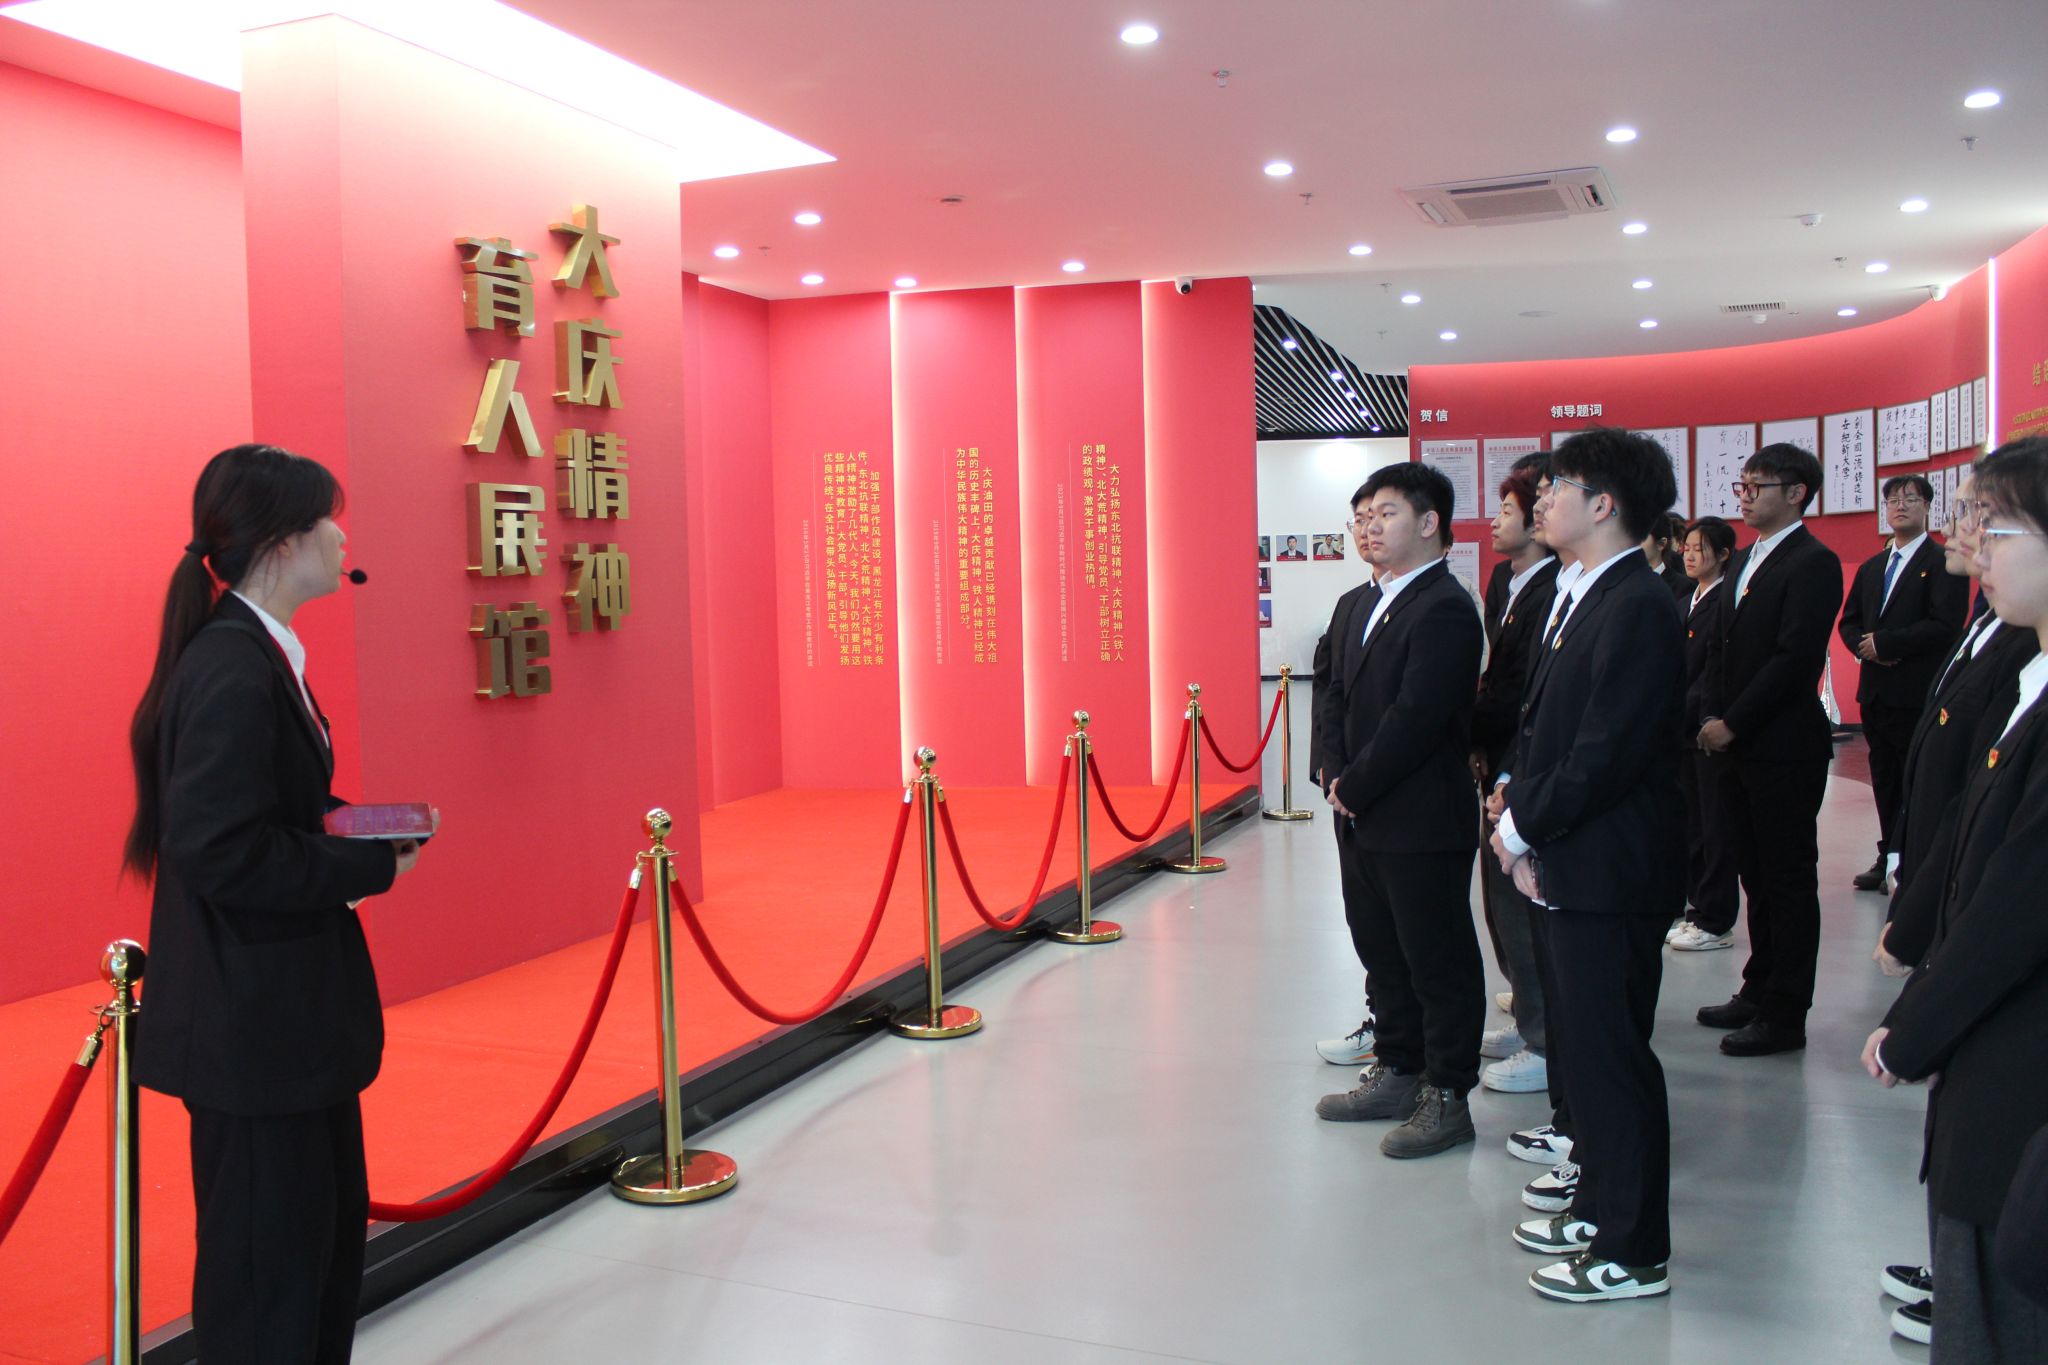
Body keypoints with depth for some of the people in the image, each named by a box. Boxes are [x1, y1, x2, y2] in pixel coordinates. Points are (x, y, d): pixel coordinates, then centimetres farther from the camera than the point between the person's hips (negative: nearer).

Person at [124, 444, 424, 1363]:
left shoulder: (258, 655, 10)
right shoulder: (234, 671, -21)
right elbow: (221, 856, -26)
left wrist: (363, 827, 0)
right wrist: (374, 863, -18)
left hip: (288, 1011, 10)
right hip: (253, 1023, -10)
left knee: (330, 1230, 21)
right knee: (269, 1258, 4)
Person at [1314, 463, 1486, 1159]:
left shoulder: (1445, 610, -16)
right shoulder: (1364, 605, 13)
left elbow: (1414, 719, -21)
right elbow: (1336, 697, 12)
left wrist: (1355, 788, -14)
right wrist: (1337, 777, -1)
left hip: (1423, 822, -9)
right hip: (1363, 817, 9)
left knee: (1439, 962, 4)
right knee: (1382, 951, 19)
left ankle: (1448, 1097, 16)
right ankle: (1398, 1071, 34)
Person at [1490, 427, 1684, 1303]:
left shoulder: (1638, 608, -19)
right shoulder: (1582, 599, 12)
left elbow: (1607, 754, -23)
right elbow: (1540, 724, 14)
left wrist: (1525, 824, -13)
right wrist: (1519, 817, 1)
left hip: (1611, 870, -10)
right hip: (1571, 866, 10)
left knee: (1614, 1056, 1)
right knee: (1584, 1043, 19)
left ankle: (1633, 1254, 15)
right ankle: (1600, 1206, 35)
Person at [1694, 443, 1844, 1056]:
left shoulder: (1813, 563, -11)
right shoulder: (1743, 562, 16)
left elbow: (1795, 658, -19)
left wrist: (1732, 723, -16)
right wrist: (1710, 716, 3)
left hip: (1785, 749, -8)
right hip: (1740, 746, 8)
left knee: (1788, 879, 1)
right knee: (1756, 875, 16)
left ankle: (1785, 1014, 8)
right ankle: (1759, 990, 27)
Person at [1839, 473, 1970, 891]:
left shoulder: (1944, 562, -6)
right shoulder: (1871, 568, 17)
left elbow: (1945, 625, -16)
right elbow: (1848, 622, 16)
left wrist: (1883, 643, -14)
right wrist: (1864, 647, -5)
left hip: (1918, 694, -7)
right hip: (1875, 691, 7)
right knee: (1884, 779, 12)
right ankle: (1889, 857, 21)